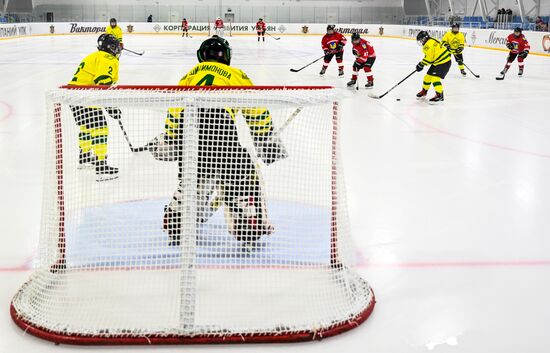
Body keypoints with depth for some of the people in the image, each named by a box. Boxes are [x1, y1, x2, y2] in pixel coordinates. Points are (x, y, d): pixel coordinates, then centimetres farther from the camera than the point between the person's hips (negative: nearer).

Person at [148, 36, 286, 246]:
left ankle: (175, 225, 24)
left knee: (191, 177, 23)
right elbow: (255, 109, 18)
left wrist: (168, 139, 30)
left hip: (187, 122, 4)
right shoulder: (236, 75, 25)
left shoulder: (191, 74, 32)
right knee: (243, 174, 10)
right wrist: (266, 139, 22)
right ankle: (250, 227, 7)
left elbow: (175, 108, 24)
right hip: (219, 122, -3)